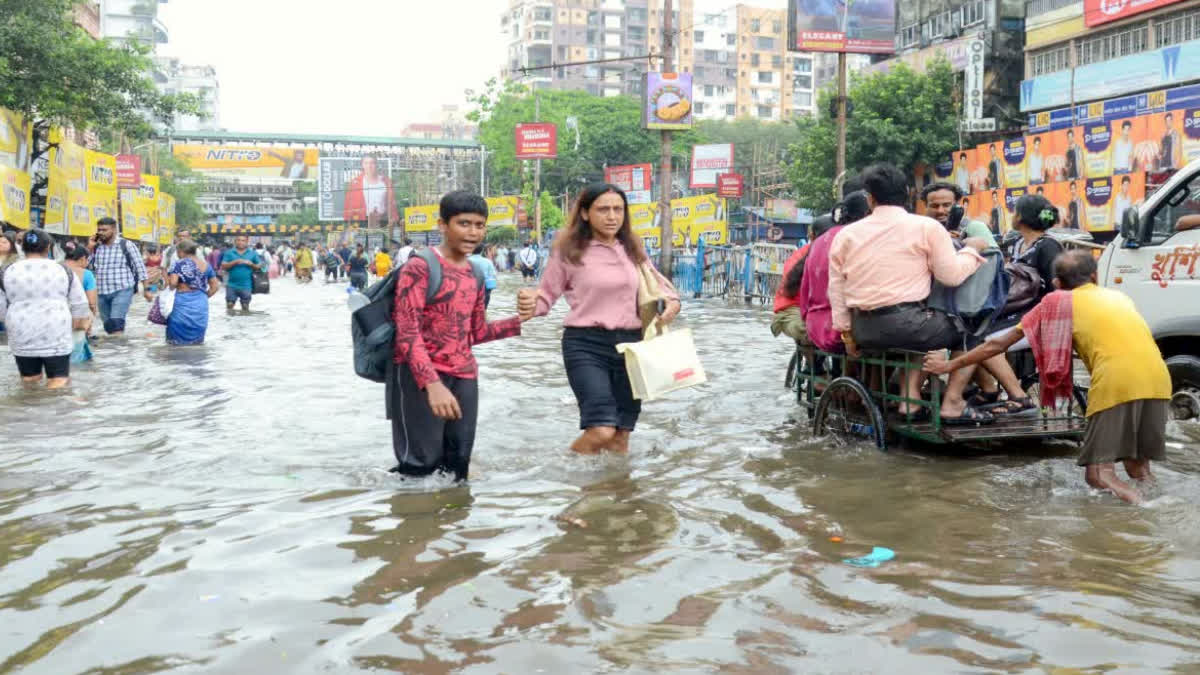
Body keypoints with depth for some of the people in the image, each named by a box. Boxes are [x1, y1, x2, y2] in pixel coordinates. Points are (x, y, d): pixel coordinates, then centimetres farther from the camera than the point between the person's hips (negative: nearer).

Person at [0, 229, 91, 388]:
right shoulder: (63, 270, 1)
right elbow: (79, 304, 7)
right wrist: (81, 323, 23)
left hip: (21, 339, 1)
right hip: (56, 337, -1)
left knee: (28, 382, 13)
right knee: (59, 382, -1)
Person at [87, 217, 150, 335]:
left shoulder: (126, 245, -3)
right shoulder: (96, 247, 9)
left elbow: (140, 267, 0)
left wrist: (146, 290, -2)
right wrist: (89, 248, -1)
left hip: (122, 291, -5)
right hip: (102, 293, 5)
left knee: (116, 324, -20)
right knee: (108, 327, 11)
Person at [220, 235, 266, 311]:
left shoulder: (252, 254, 5)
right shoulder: (229, 253, 4)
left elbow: (260, 267, 7)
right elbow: (223, 266, -3)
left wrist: (251, 264, -12)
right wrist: (235, 262, -15)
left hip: (246, 287, 0)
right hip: (232, 286, 0)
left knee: (245, 307, 6)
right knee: (229, 306, 4)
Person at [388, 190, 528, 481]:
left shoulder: (475, 274, 13)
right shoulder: (419, 267, -10)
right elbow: (407, 335, -17)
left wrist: (521, 320, 11)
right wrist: (432, 384, -29)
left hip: (464, 376, 7)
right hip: (420, 376, -7)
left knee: (458, 465, 8)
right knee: (422, 464, -9)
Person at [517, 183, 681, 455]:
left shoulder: (632, 248, 8)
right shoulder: (569, 249, -5)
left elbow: (657, 282, 21)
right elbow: (547, 295, 1)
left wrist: (672, 301, -1)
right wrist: (530, 305, -22)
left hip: (630, 343, 5)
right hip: (586, 343, -5)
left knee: (621, 436, 10)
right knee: (600, 431, -19)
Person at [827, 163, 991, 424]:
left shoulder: (846, 234, 9)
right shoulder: (926, 227, -2)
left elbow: (836, 288, 9)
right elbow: (952, 275, -3)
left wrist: (846, 332, 17)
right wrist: (971, 249, 16)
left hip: (864, 331, 6)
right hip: (903, 323, -6)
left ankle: (911, 398, 22)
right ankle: (952, 404, 8)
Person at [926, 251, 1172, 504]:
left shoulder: (1057, 302, 17)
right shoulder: (1119, 296, 29)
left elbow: (998, 344, 20)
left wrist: (950, 365, 30)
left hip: (1115, 383, -4)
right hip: (1158, 379, 4)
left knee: (1095, 474, 4)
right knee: (1137, 463, 23)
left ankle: (1108, 477, -23)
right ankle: (1141, 470, -4)